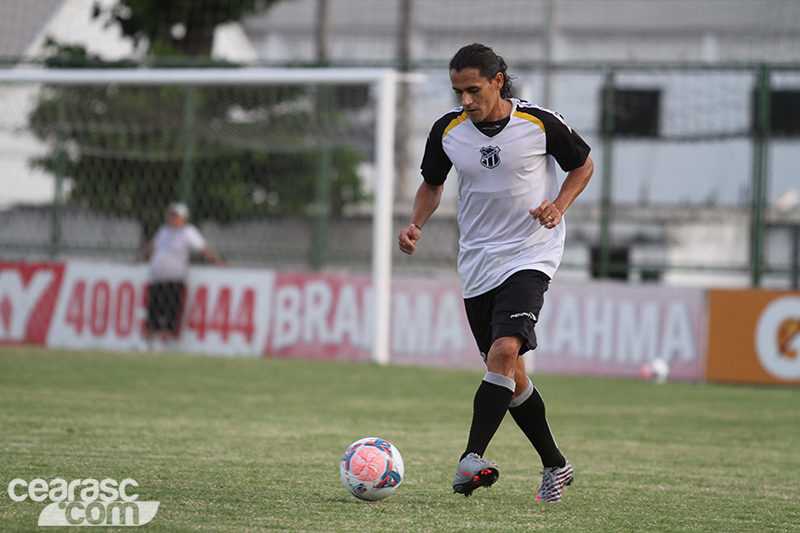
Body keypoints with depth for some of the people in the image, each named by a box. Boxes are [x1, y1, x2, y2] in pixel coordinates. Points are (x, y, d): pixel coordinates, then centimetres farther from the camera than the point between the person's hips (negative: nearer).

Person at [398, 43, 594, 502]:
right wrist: (416, 225, -3)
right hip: (477, 263, 4)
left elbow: (583, 165, 6)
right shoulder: (448, 130, -2)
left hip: (531, 254, -4)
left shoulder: (541, 123, -10)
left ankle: (473, 456, -28)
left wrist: (558, 206, -11)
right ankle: (555, 466, 23)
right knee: (510, 377, 8)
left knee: (505, 351, -26)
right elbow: (432, 184, 15)